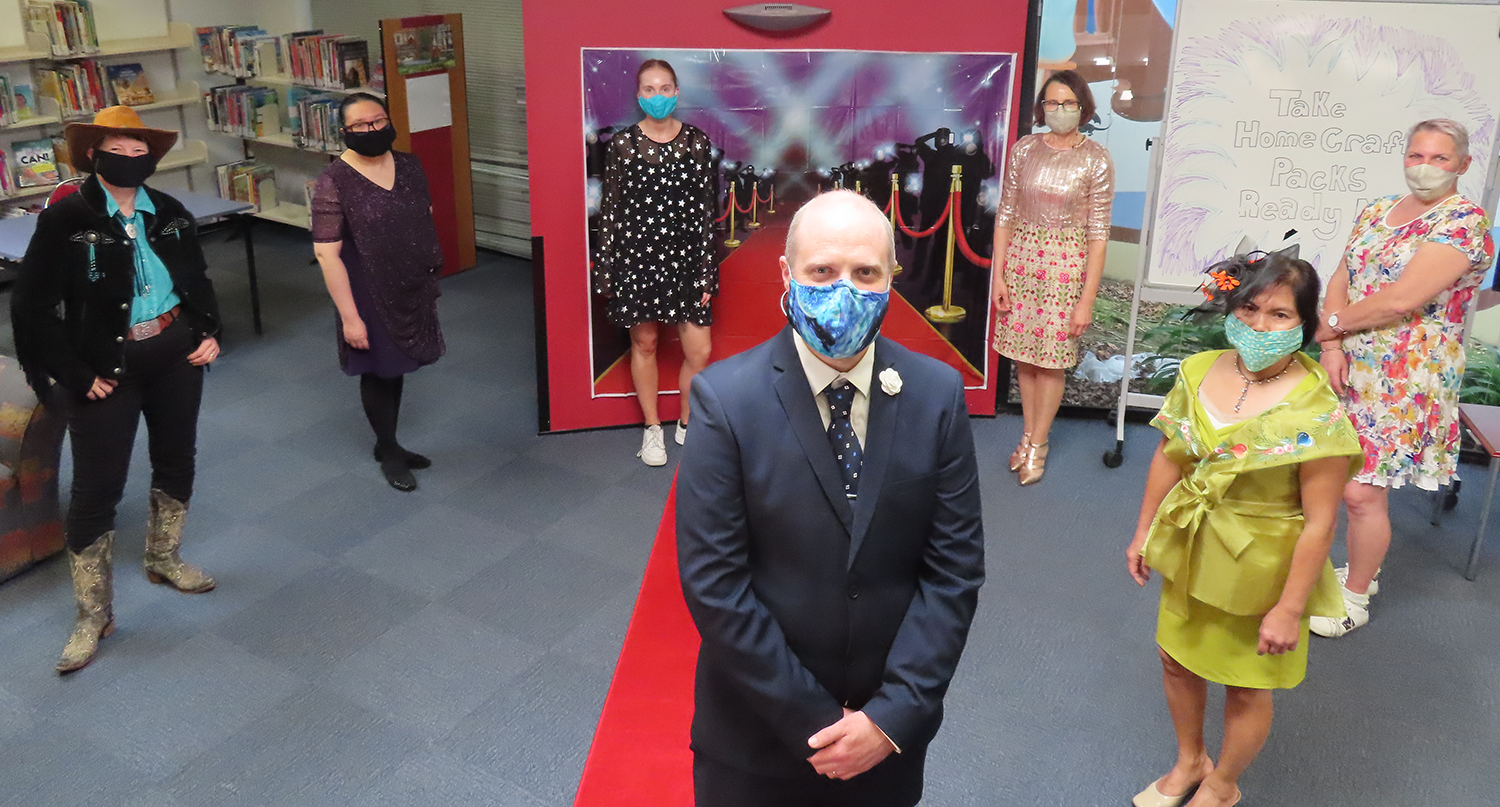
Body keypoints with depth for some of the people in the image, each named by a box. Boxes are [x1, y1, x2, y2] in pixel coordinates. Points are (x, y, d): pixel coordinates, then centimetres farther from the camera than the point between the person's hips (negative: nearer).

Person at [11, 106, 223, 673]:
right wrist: (75, 375, -14)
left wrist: (209, 332, 2)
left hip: (177, 355, 5)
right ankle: (93, 615, 12)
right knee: (97, 487, -1)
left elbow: (198, 281, 17)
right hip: (107, 368, -5)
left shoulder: (171, 214, 3)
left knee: (176, 461, 18)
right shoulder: (65, 219, -12)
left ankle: (163, 559, 42)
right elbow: (32, 308, -11)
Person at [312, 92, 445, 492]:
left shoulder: (409, 166, 0)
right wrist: (349, 316, -20)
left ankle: (389, 444, 36)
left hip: (411, 291, 6)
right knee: (378, 373, 9)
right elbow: (327, 253, -18)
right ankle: (388, 452, 28)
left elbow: (425, 218, 14)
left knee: (396, 367, 19)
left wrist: (429, 273, 14)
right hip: (369, 297, -5)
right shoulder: (334, 183, -18)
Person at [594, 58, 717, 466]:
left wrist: (707, 268, 0)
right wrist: (606, 268, 0)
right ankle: (652, 428, 27)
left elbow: (706, 207, 3)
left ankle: (687, 423, 21)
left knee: (700, 352, -3)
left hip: (684, 254, 1)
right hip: (637, 254, 0)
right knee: (643, 343, 10)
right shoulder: (622, 144, -1)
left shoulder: (697, 142, 2)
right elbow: (610, 208, 2)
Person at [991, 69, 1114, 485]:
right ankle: (1029, 433, 27)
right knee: (1022, 353, 10)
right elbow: (1006, 214, 5)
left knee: (1051, 360, 3)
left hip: (1066, 264, -3)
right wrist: (998, 275, 0)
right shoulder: (1024, 149, 1)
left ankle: (1037, 445, 19)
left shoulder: (1096, 160, -7)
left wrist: (1087, 300, -11)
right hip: (1021, 258, 3)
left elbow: (1098, 233, -7)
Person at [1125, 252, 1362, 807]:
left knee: (1245, 688, 15)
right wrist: (1143, 534, 8)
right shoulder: (1199, 373, -9)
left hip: (1259, 569, -5)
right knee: (1175, 656, 21)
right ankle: (1189, 761, 49)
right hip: (1190, 552, 5)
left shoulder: (1315, 413, -25)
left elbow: (1319, 522, -21)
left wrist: (1289, 609, -18)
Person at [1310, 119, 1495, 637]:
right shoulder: (1378, 211, 11)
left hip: (1404, 383, -6)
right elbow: (1339, 280, 6)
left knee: (1361, 492, -6)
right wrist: (1333, 346, -9)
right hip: (1351, 371, 7)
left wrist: (1330, 325, -9)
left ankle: (1356, 598, 13)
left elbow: (1400, 300, -22)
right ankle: (1359, 569, 33)